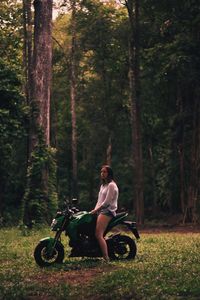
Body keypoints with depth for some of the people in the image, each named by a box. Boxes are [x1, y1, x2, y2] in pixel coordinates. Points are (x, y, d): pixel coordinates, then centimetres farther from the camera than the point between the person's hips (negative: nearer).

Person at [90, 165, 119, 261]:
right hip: (101, 211, 9)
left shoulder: (111, 185, -5)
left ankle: (106, 258, -25)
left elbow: (106, 202, -12)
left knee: (98, 235, -22)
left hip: (108, 211, -9)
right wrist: (94, 210, 9)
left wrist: (95, 210, -11)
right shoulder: (103, 185, 24)